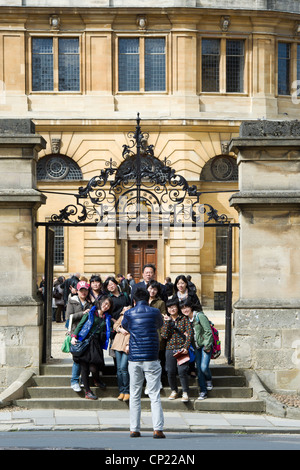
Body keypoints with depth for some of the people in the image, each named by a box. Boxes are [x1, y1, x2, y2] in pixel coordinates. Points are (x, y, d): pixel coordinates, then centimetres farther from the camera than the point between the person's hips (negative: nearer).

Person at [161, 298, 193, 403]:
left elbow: (189, 333, -2)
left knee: (182, 371, -12)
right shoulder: (166, 320, 11)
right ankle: (174, 391, 19)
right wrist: (167, 322, -8)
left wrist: (186, 347, -12)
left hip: (181, 348, -3)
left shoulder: (184, 319, 4)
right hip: (170, 349, 3)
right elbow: (164, 335, -1)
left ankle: (185, 393, -3)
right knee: (170, 372, 1)